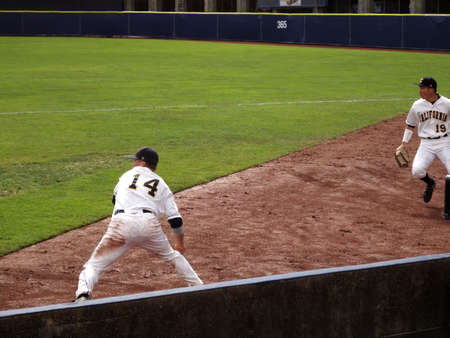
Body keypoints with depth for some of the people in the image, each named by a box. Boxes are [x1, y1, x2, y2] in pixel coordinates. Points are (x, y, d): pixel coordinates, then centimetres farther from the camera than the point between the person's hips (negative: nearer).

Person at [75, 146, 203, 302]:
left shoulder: (127, 175, 25)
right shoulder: (161, 184, 23)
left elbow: (115, 199, 41)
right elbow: (175, 219, 16)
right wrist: (180, 242, 28)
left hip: (122, 222, -2)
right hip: (149, 224, 2)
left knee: (94, 264, -1)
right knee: (172, 255, 27)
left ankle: (83, 292, -28)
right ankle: (199, 288, 27)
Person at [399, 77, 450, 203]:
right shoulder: (417, 106, 2)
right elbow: (410, 125, 14)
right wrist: (404, 143, 8)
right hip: (426, 144, 2)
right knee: (417, 170, -19)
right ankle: (430, 183, 16)